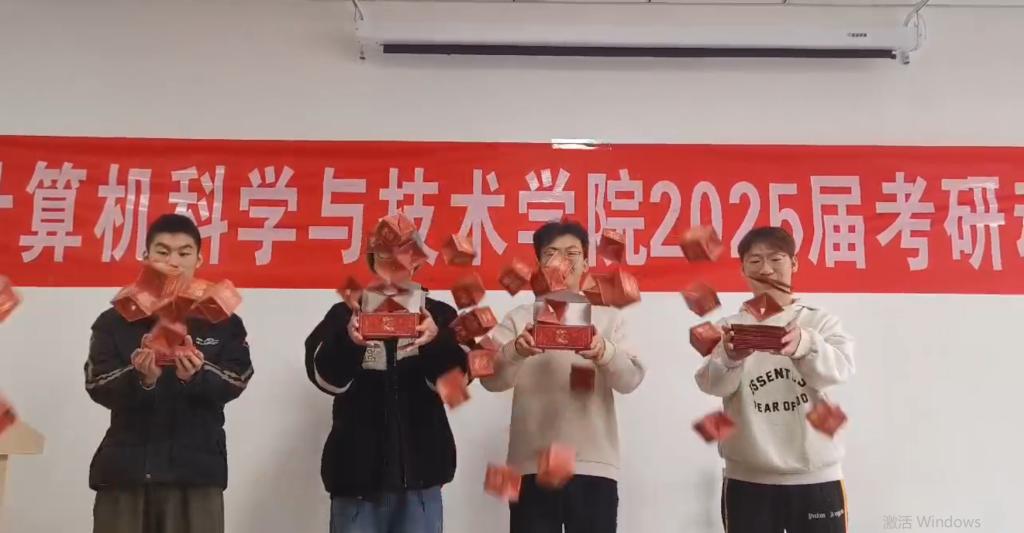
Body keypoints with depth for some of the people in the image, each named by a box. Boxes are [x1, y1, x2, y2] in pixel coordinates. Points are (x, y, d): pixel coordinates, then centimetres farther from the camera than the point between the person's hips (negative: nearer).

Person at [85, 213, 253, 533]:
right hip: (125, 468, 1)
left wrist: (198, 376, -26)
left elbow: (235, 382, -5)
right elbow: (97, 386, -3)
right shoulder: (113, 322, 8)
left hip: (196, 470, -1)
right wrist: (141, 379, -23)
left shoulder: (224, 323, 6)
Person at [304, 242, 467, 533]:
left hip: (419, 472, 0)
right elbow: (326, 377, -8)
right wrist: (348, 341, -28)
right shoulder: (345, 313, 5)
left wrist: (437, 341, -28)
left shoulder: (440, 315, 5)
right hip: (357, 470, 0)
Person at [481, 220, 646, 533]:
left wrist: (604, 353, -28)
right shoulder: (519, 318, 8)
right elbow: (491, 379, -7)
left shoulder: (608, 318, 9)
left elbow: (631, 379, -6)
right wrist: (516, 351, -29)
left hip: (595, 465, 1)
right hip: (532, 465, 0)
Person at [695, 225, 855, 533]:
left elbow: (839, 369, -15)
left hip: (815, 475, 0)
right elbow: (711, 384, -11)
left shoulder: (820, 321, 4)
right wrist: (731, 358, -34)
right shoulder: (730, 327, 4)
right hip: (747, 478, 0)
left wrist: (803, 344, -37)